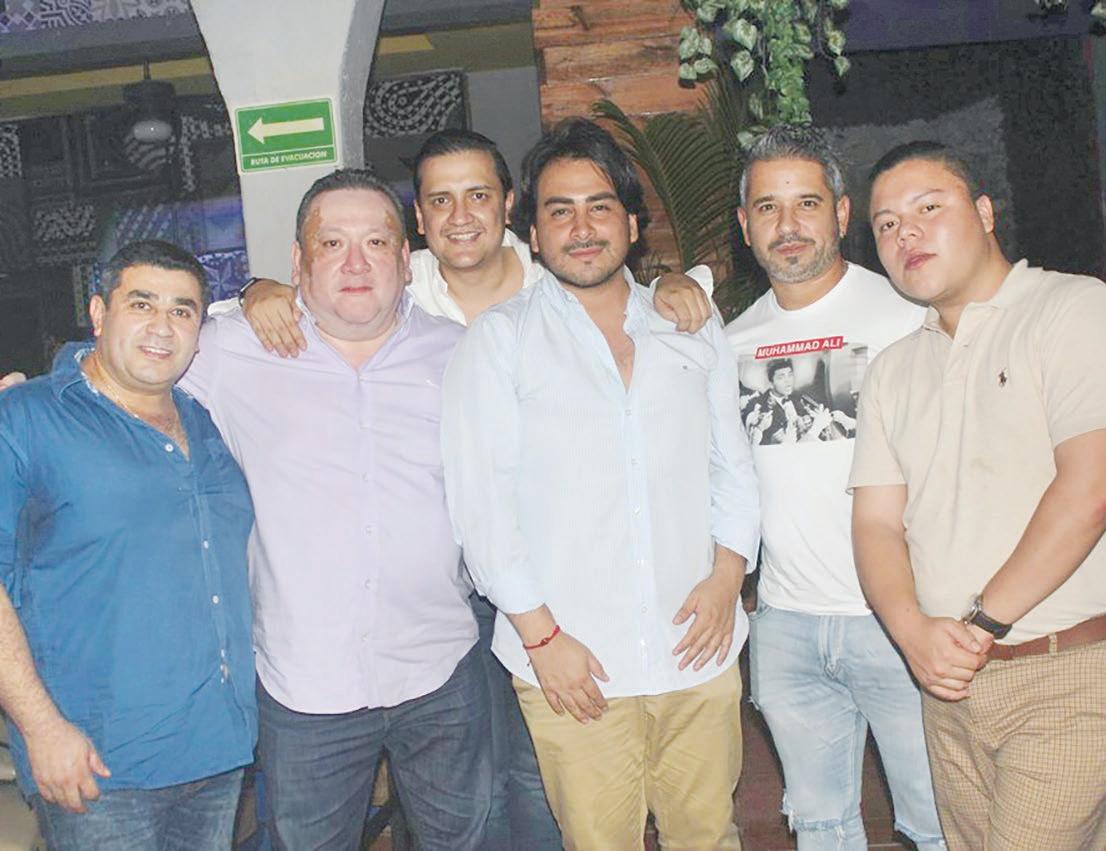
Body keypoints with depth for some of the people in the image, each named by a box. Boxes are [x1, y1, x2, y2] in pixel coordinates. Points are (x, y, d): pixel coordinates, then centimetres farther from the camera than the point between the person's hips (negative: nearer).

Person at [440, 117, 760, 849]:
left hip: (699, 652, 3)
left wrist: (727, 575, -2)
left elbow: (733, 466, 13)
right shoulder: (499, 341, 0)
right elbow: (482, 500, -5)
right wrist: (541, 634, -10)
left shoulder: (693, 332, 11)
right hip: (572, 667, -3)